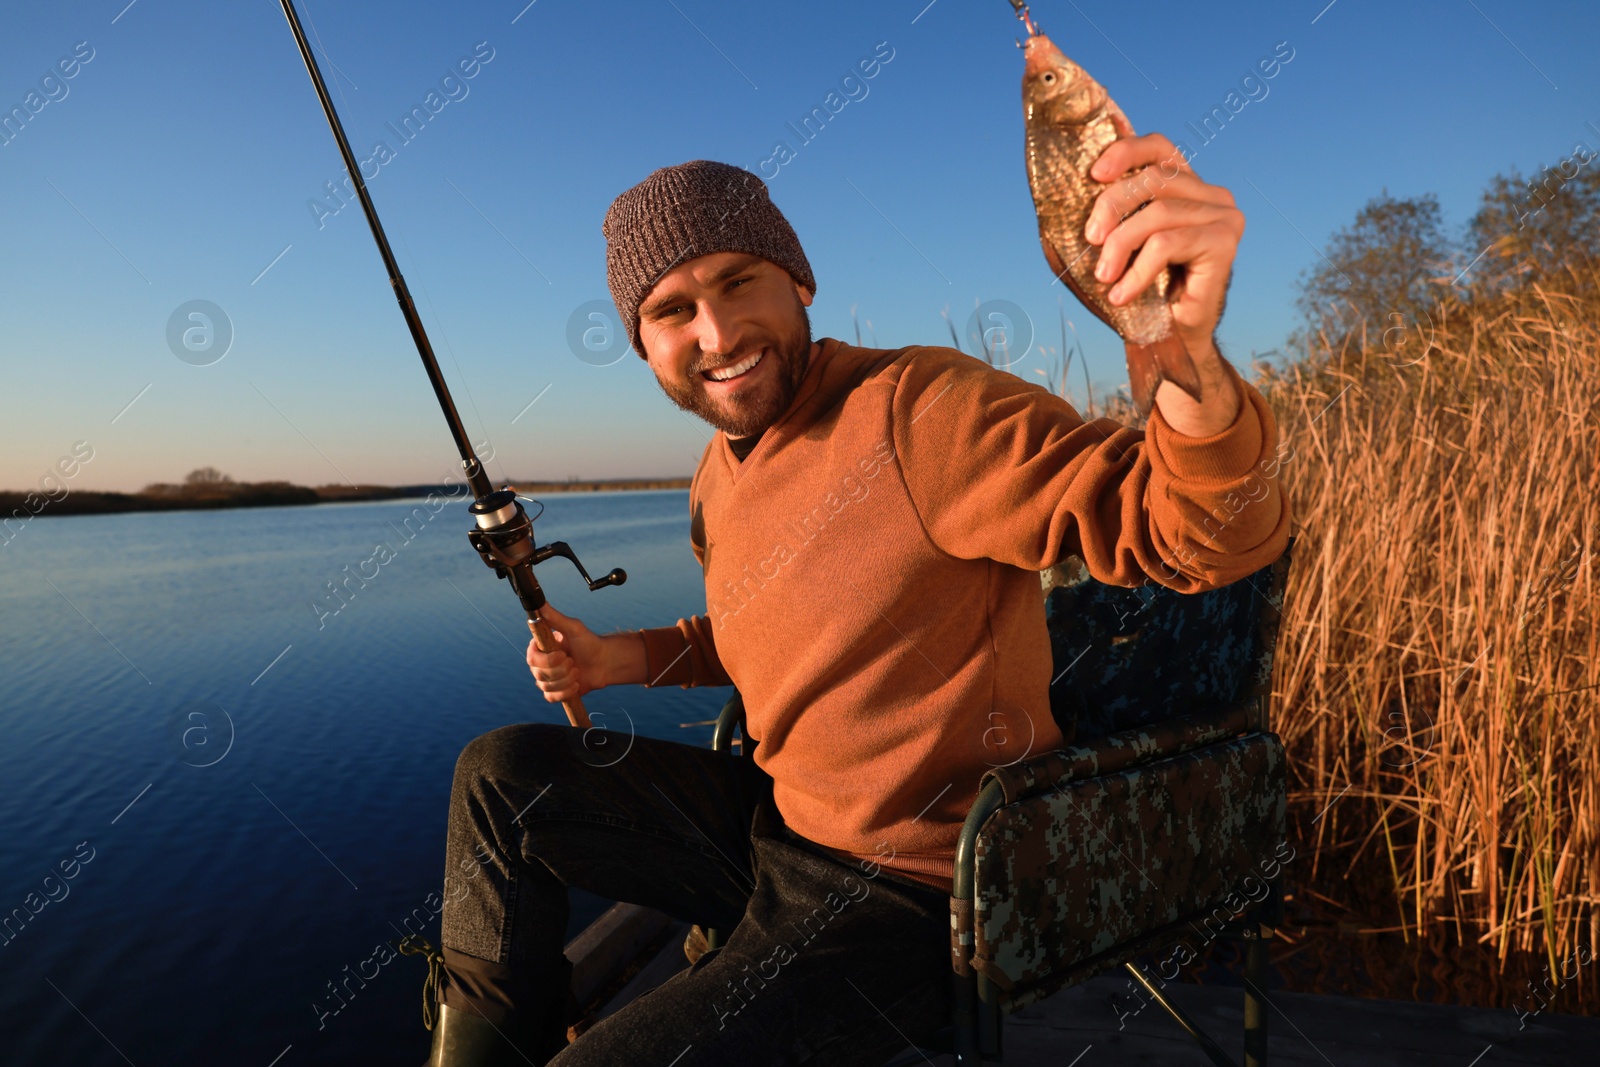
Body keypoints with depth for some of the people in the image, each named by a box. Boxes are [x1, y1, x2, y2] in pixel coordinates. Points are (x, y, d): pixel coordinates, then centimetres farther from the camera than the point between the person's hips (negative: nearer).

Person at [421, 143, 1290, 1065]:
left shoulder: (922, 410, -21)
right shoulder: (719, 479, 6)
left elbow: (1212, 533, -27)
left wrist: (1192, 358, -49)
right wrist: (624, 661, 8)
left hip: (908, 897, -8)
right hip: (774, 825, 8)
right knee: (504, 776, 8)